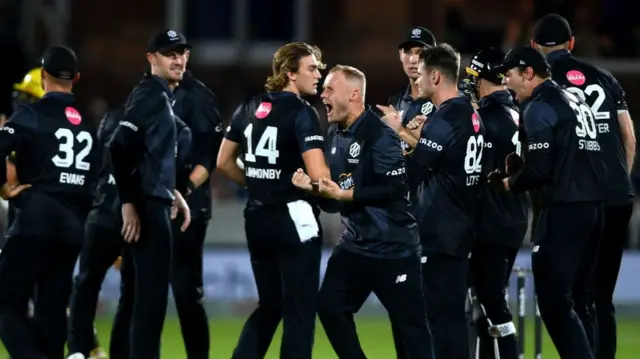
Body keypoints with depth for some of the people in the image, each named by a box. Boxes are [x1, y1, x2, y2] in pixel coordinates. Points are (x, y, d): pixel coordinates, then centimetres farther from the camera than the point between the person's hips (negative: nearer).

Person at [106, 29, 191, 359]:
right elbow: (119, 147, -23)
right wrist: (128, 203, -23)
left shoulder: (163, 96, 17)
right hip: (147, 207, -10)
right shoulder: (150, 95, -13)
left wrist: (173, 193, 20)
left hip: (157, 204, 10)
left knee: (152, 297, 14)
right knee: (151, 297, -10)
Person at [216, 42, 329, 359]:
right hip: (293, 219, -7)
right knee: (300, 311, 0)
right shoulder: (302, 113, -13)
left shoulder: (249, 108, 9)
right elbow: (318, 174, -23)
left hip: (257, 219, 7)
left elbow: (224, 162, 15)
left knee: (269, 305, 19)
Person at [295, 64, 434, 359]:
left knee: (409, 322, -2)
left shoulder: (379, 134, -18)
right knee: (330, 307, 8)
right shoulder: (335, 134, 8)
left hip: (393, 247, -9)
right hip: (355, 243, 9)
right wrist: (312, 186, -5)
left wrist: (344, 194, -22)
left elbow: (394, 189, -24)